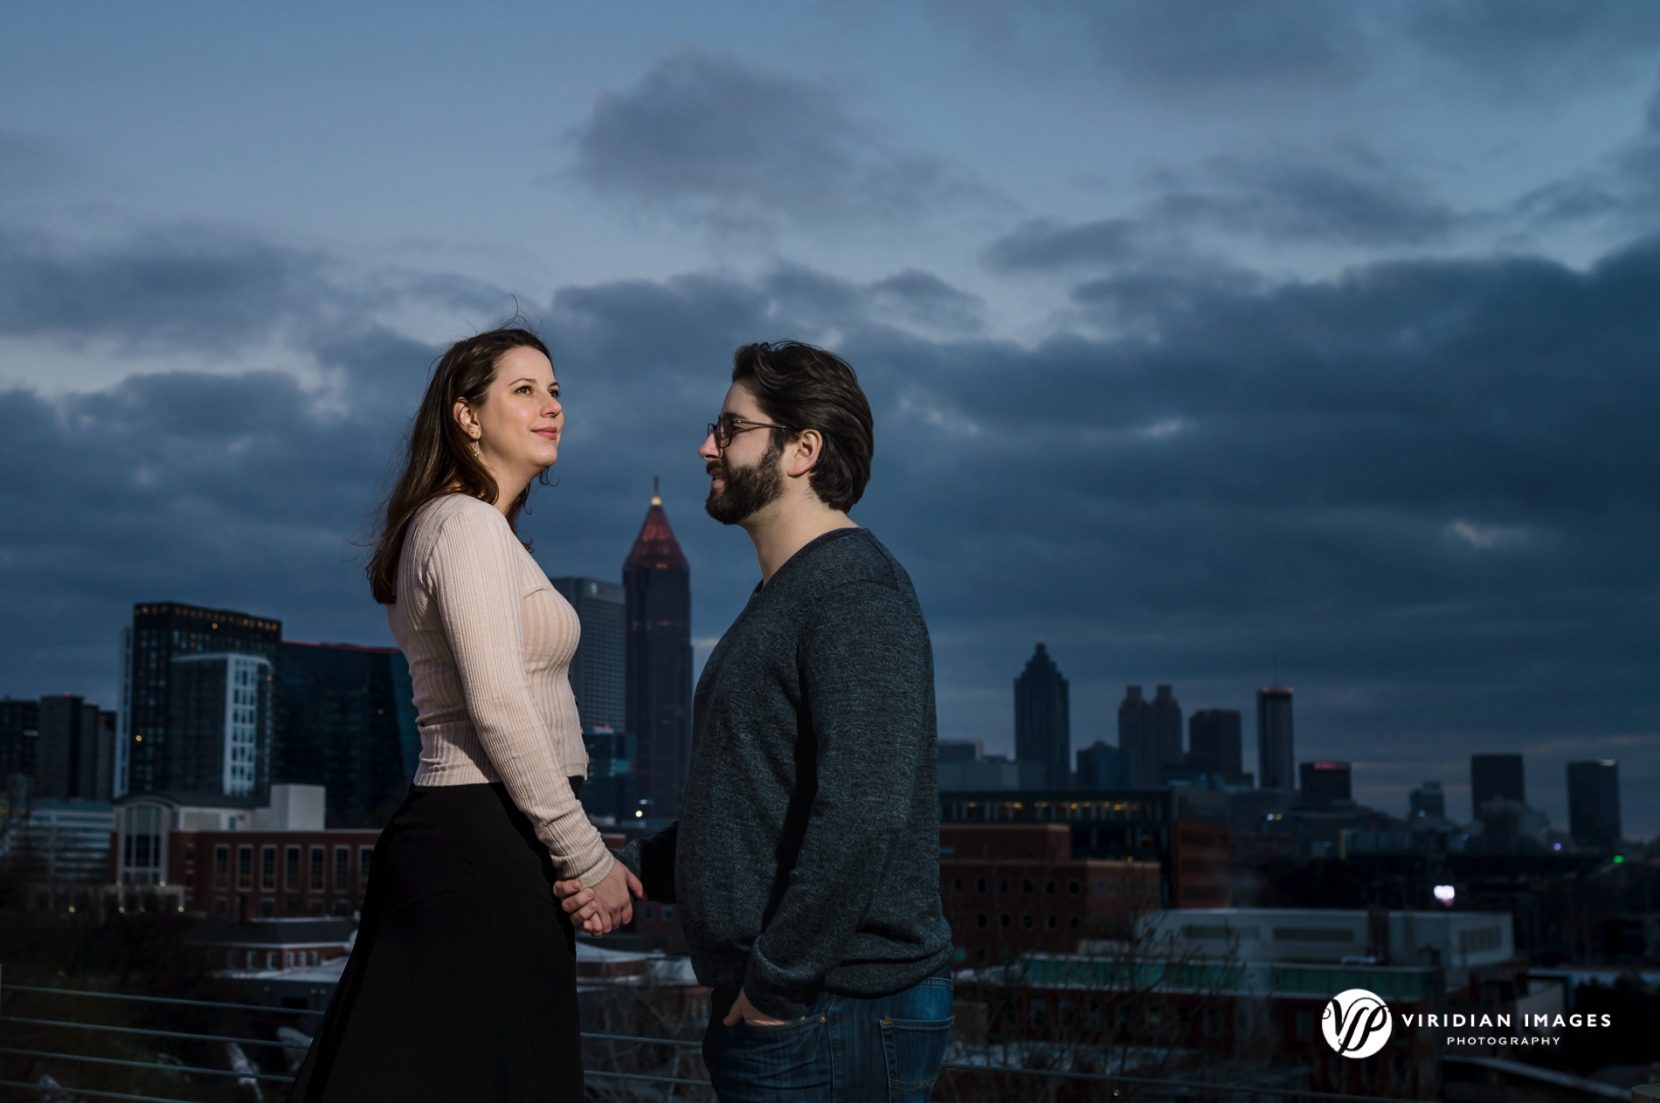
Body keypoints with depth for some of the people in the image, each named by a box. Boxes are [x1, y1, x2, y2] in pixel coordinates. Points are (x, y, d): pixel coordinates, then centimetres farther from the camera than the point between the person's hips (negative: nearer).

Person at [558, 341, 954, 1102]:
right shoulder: (781, 599, 17)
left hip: (832, 1014, -10)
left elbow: (863, 811, -26)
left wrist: (778, 983, -21)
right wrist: (633, 870, 10)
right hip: (770, 1011, 10)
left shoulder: (856, 594, -16)